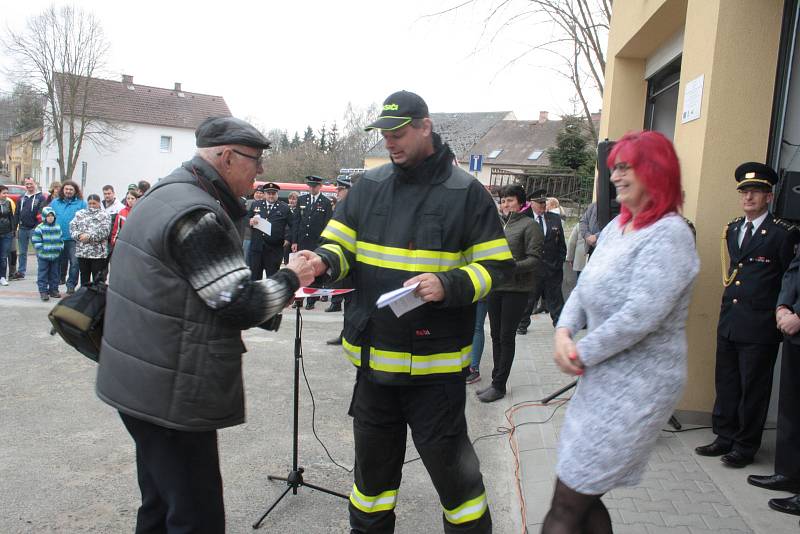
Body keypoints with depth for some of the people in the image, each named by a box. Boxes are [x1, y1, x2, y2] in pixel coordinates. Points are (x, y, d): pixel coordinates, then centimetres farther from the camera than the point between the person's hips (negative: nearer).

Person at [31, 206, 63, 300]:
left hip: (56, 255, 4)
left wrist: (60, 248, 3)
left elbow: (60, 239, 15)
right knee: (43, 274, -1)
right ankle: (43, 291, 3)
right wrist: (42, 249, -13)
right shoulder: (40, 228, -5)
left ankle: (54, 290, 20)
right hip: (43, 256, -4)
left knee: (55, 274, 11)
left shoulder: (58, 227, 8)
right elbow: (36, 241, -6)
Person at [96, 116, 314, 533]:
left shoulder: (164, 195, 11)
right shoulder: (197, 214, -21)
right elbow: (243, 307, -21)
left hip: (139, 385, 10)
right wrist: (291, 278, -5)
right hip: (170, 396, -10)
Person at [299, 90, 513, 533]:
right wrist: (324, 262, -15)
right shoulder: (369, 185, 6)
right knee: (373, 459, 21)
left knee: (449, 463, 7)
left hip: (436, 362, -4)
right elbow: (340, 245, 8)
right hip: (374, 358, 5)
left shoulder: (466, 192, -7)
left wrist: (448, 285, -23)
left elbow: (495, 265, -6)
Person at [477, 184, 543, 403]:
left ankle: (499, 386, 7)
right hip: (495, 287, 6)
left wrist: (513, 267, -25)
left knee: (506, 337, -1)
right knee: (496, 336, 12)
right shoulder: (498, 224, 14)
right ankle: (496, 381, 22)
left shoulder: (529, 225, -4)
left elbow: (535, 259, -11)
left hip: (516, 288, -6)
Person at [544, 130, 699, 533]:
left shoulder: (669, 235, -16)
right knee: (584, 500, 16)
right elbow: (585, 289, 10)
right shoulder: (617, 227, 10)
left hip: (636, 387, -8)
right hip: (605, 379, 8)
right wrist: (564, 331, -8)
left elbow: (641, 315, -24)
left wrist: (582, 354, -15)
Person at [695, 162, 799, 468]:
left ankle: (745, 447, 18)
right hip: (729, 321, 6)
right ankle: (725, 438, 28)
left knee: (753, 389, 5)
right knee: (726, 384, 14)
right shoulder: (732, 230, 11)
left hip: (759, 326, -6)